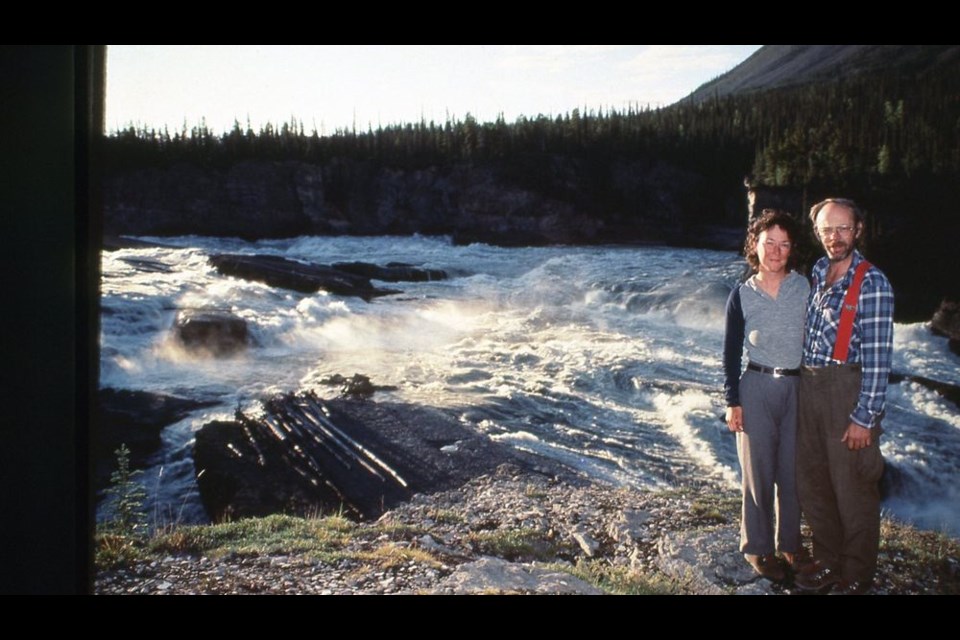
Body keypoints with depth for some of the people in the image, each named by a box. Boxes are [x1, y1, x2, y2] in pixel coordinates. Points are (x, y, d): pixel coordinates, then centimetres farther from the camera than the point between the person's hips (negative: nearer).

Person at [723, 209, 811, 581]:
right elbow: (731, 352, 0)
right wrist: (732, 401, -3)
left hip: (798, 388, 2)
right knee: (758, 472, 6)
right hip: (756, 388, -2)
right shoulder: (741, 295, -3)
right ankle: (758, 546, 21)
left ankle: (790, 541, 29)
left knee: (793, 470, 11)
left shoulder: (804, 287, 1)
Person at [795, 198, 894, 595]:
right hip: (809, 387, 7)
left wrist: (864, 417, -16)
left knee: (853, 490, 3)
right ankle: (827, 562, 29)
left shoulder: (872, 283, -11)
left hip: (848, 391, -7)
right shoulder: (817, 273, 10)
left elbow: (878, 357, -14)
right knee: (812, 482, 13)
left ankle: (857, 576, 19)